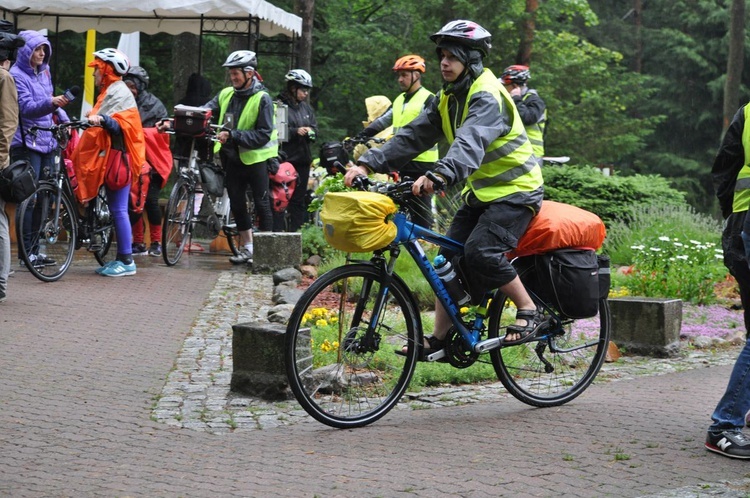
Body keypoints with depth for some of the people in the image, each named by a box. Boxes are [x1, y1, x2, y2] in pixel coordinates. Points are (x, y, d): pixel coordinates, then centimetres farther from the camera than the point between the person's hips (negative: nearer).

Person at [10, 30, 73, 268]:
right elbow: (27, 107, -19)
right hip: (26, 143, -7)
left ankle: (36, 249, 12)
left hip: (47, 141, 7)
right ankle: (27, 252, -6)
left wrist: (63, 118, 13)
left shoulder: (44, 72, 15)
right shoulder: (17, 75, -8)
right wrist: (51, 102, -35)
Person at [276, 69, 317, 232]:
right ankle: (276, 231, -3)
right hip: (285, 159, -7)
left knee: (299, 199, 9)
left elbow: (314, 126, 18)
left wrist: (310, 132, -5)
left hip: (302, 159, 7)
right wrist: (295, 131, -21)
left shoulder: (306, 107, 15)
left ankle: (296, 231, 14)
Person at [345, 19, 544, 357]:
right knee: (450, 257, 0)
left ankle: (530, 313, -9)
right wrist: (368, 164, -11)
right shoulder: (448, 97, 6)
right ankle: (439, 339, 6)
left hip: (515, 189, -9)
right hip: (481, 190, 9)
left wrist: (440, 175, -58)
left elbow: (471, 140, -40)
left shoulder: (487, 95, -22)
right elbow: (414, 135, 1)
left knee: (480, 251, -25)